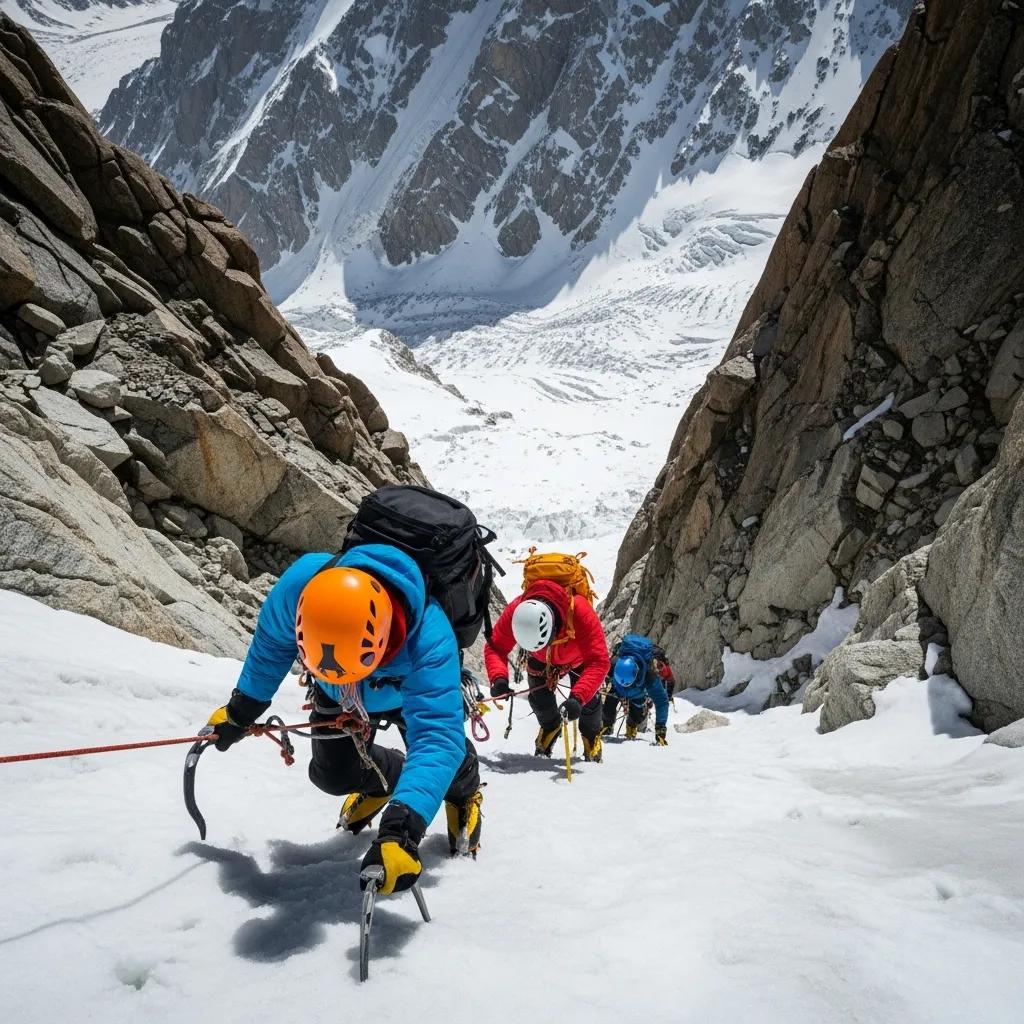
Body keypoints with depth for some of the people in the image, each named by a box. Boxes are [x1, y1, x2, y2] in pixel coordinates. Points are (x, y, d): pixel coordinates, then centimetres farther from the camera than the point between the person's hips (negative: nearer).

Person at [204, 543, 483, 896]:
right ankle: (381, 780, 34)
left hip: (415, 691, -2)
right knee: (332, 775, -3)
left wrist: (400, 830, -64)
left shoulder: (430, 639, -49)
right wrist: (241, 710, -1)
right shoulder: (299, 584, -40)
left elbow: (436, 737, -53)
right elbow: (271, 644, -16)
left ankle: (463, 790, 26)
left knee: (441, 746, -13)